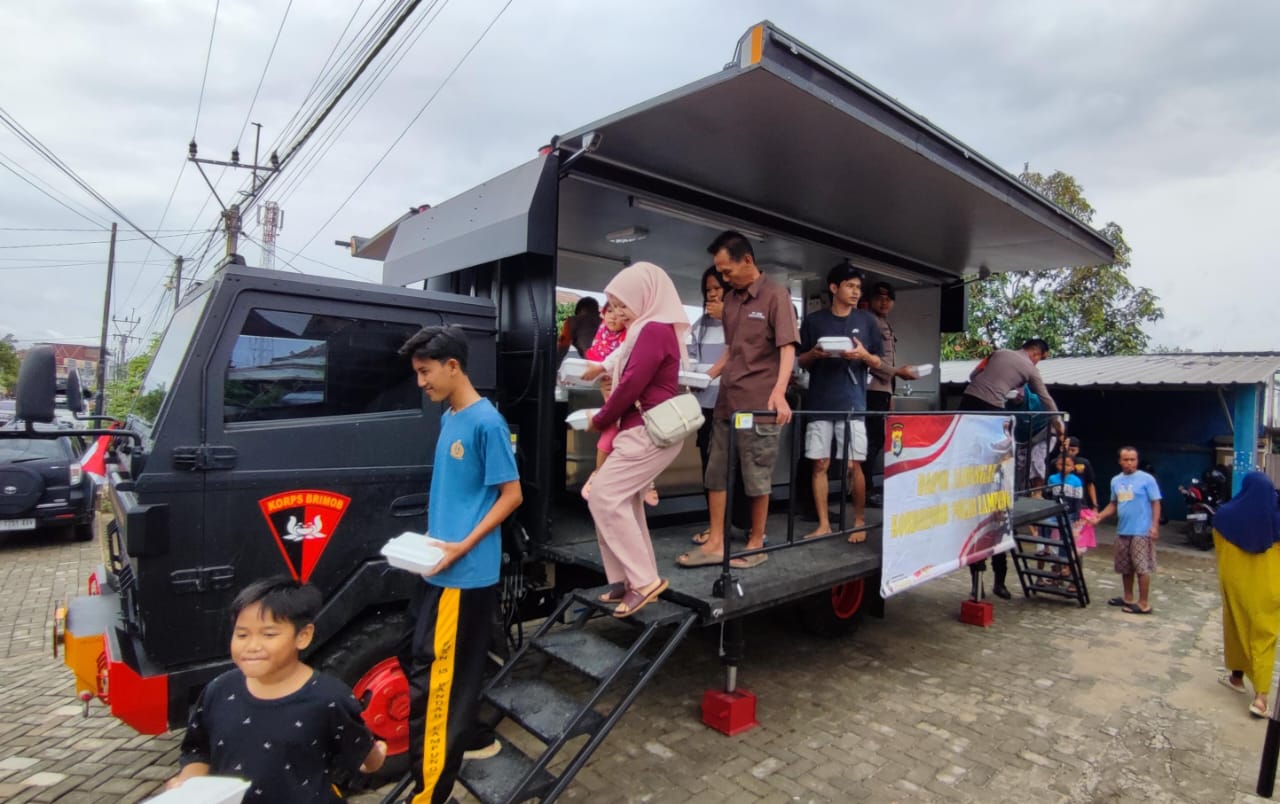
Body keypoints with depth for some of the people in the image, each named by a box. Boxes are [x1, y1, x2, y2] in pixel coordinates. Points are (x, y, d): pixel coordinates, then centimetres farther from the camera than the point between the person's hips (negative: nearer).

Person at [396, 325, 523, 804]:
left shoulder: (486, 422, -16)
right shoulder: (448, 418, 10)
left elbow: (512, 494, -15)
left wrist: (462, 547, -19)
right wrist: (429, 539, 9)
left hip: (466, 575, -9)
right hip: (439, 569, 10)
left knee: (435, 676, -1)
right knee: (412, 655, 21)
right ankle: (468, 738, 38)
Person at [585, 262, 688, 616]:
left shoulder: (653, 329, -14)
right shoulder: (653, 329, 18)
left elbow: (632, 385, -18)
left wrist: (599, 419, -5)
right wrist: (609, 417, 4)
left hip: (648, 432, -10)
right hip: (644, 431, 10)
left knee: (604, 498, -10)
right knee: (624, 501, 11)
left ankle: (644, 580, -5)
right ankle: (635, 580, 18)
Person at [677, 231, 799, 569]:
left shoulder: (775, 295, -6)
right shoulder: (730, 299, 14)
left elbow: (787, 348, -13)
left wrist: (778, 393, -27)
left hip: (758, 405, -7)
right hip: (726, 402, 7)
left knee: (757, 477, 3)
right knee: (716, 473, 8)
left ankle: (756, 545, 17)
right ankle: (716, 543, 17)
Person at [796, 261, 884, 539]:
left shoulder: (867, 320, 7)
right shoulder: (814, 320, 6)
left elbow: (878, 362, 10)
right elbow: (801, 362, 9)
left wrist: (864, 355, -11)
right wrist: (814, 354, -12)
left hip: (852, 403, -1)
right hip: (820, 402, 1)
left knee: (854, 465, -1)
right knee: (819, 464, 3)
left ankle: (859, 522, 15)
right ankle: (823, 524, 13)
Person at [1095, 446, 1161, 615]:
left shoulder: (1146, 479, -7)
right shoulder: (1116, 481, 10)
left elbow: (1155, 503, -7)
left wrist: (1155, 526, -14)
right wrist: (1100, 516, 4)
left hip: (1141, 532, -6)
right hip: (1122, 531, 7)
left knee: (1142, 568, -3)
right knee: (1125, 568, 15)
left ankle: (1144, 604, 5)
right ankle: (1128, 598, 28)